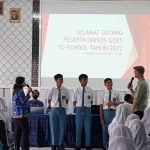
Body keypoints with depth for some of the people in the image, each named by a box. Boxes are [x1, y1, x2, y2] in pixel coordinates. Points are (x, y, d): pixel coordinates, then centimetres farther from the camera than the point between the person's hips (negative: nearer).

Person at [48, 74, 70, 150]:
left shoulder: (65, 90, 0)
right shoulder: (52, 90, -3)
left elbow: (67, 100, 10)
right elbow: (49, 100, 7)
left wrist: (63, 106, 5)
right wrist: (52, 107, 6)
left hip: (62, 110, 1)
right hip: (54, 110, -1)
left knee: (62, 128, 5)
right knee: (53, 128, 4)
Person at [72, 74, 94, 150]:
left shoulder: (90, 90, 1)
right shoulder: (76, 90, -1)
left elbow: (91, 101, 9)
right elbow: (74, 101, 5)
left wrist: (87, 107, 5)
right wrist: (78, 108, 2)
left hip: (87, 110, 1)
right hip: (79, 110, 0)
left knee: (88, 128, 5)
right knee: (78, 128, 6)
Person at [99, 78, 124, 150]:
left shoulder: (116, 93, 2)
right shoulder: (103, 94, 1)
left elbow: (122, 103, 4)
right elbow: (101, 106, 0)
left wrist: (114, 103, -13)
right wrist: (101, 117, -4)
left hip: (114, 112, -1)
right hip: (106, 112, 1)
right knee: (105, 131, 10)